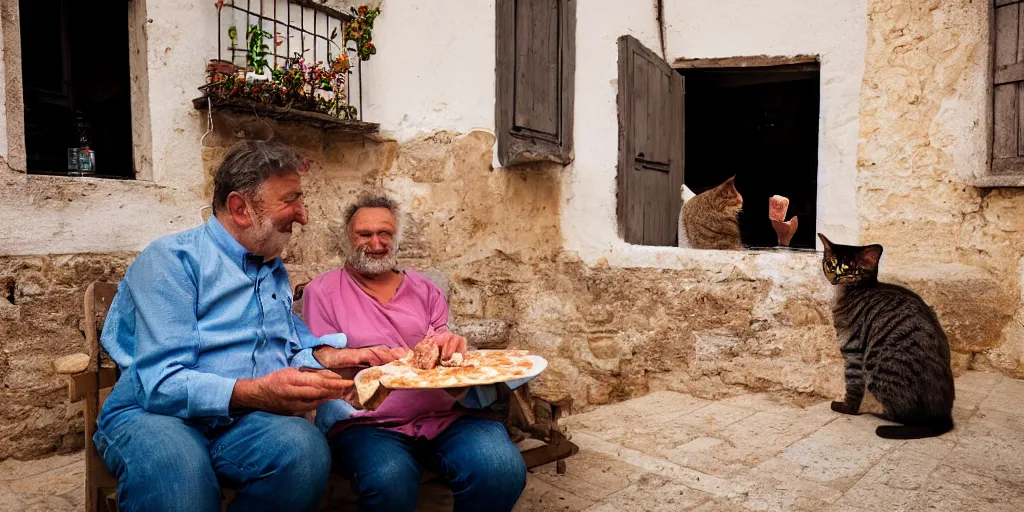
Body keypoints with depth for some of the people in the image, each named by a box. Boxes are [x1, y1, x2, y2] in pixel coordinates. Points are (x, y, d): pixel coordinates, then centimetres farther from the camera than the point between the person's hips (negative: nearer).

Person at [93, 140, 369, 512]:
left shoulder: (275, 270, 15)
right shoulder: (173, 259, -8)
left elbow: (295, 348, 19)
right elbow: (161, 383, -17)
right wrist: (257, 393, -31)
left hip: (244, 420, 6)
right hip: (155, 414, -5)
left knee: (305, 448, -29)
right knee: (176, 476, -40)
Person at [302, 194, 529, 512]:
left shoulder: (426, 290, 17)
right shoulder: (323, 291, 9)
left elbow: (444, 352, 12)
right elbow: (321, 358, 2)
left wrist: (451, 347, -14)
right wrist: (365, 356, -18)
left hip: (444, 414, 3)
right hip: (365, 422, -2)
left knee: (503, 468, -25)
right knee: (390, 481, -36)